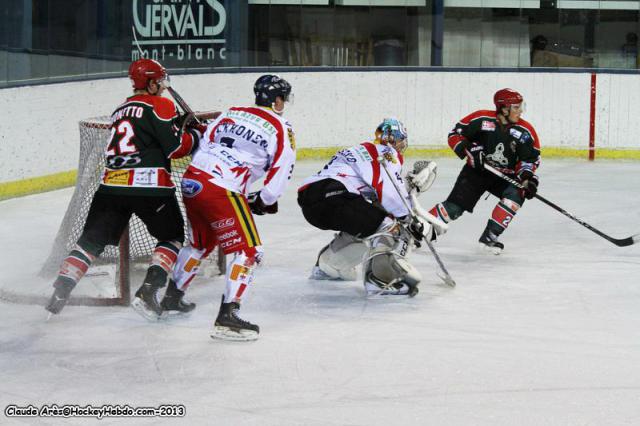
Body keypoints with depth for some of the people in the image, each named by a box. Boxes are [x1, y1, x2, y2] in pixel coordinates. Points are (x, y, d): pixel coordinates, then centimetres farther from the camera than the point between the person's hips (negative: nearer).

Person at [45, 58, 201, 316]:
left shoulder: (121, 110, 24)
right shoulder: (160, 105, 1)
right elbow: (175, 147, -6)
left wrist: (178, 125, 24)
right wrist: (195, 137, 13)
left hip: (111, 185, 6)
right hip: (149, 186, -5)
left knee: (92, 240, 11)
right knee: (172, 236, 15)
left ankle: (60, 292, 0)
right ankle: (148, 290, 0)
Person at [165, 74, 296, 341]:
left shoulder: (231, 113, 19)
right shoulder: (282, 129, 3)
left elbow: (204, 143, 16)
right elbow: (280, 172, -3)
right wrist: (263, 201, 13)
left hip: (192, 179, 8)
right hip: (222, 191, -8)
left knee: (201, 243, 28)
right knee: (248, 251, -2)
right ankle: (228, 316, -13)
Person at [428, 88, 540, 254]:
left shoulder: (525, 131, -7)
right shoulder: (481, 119, -15)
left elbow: (531, 158, 0)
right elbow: (455, 134, -8)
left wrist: (528, 178, -18)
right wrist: (469, 151, -23)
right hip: (476, 171, -3)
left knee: (516, 194, -26)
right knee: (454, 207, -12)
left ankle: (489, 237, -17)